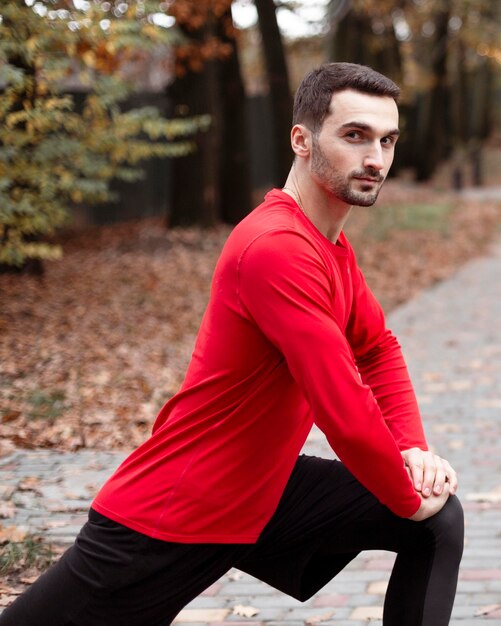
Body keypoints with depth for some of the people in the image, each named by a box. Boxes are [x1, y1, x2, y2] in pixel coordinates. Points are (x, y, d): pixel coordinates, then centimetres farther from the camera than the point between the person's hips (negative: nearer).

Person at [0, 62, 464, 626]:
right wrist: (409, 500, -13)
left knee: (440, 519, 3)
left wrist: (413, 450, 0)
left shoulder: (330, 243, 4)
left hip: (261, 489, 9)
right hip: (169, 520, -9)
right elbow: (347, 416, -29)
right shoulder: (277, 249, -27)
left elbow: (378, 350, 17)